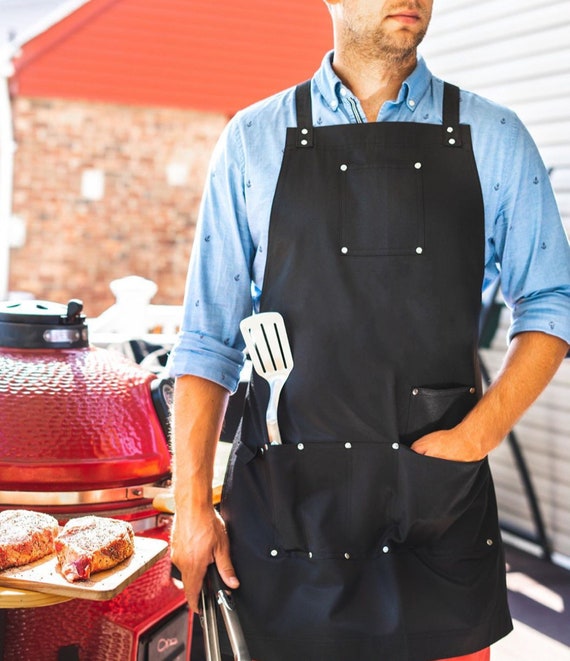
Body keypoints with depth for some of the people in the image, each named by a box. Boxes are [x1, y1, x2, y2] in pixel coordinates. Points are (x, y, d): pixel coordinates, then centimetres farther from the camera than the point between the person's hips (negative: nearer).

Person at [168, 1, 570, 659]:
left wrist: (476, 436, -5)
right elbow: (208, 336, 4)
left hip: (440, 508, 1)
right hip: (284, 512, 0)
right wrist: (191, 504, -2)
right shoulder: (253, 141, 4)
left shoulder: (493, 140, 6)